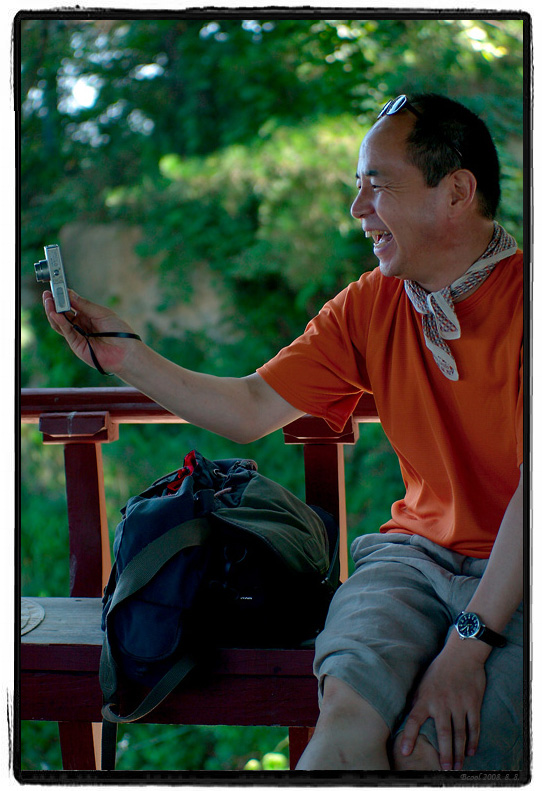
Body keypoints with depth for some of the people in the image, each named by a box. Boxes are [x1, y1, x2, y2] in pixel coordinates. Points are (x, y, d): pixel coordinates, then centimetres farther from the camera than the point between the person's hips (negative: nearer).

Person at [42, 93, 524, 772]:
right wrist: (125, 356, 1)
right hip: (416, 554, 3)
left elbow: (535, 483, -17)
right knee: (350, 719, -26)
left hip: (517, 573, -3)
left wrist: (468, 642, -22)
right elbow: (248, 410, 10)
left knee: (433, 751, -26)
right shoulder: (369, 306, 6)